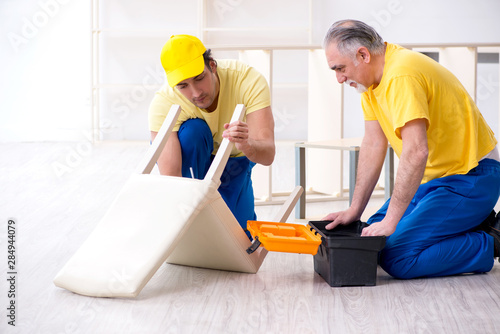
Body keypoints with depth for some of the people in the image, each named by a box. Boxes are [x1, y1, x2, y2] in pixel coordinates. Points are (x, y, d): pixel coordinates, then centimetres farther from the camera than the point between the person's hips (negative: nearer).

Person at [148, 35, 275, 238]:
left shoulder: (249, 80, -33)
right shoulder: (163, 104, -34)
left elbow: (268, 155, -40)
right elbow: (169, 176, -41)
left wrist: (246, 145, -63)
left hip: (235, 160, 1)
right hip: (191, 160, -1)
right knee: (192, 130, -35)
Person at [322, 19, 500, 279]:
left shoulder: (402, 76, -26)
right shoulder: (373, 74, 5)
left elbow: (416, 152, -34)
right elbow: (373, 144, 8)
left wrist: (390, 222, -31)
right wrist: (354, 210, 6)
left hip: (469, 179, -10)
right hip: (435, 177, 10)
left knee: (396, 259, -19)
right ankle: (470, 225, 12)